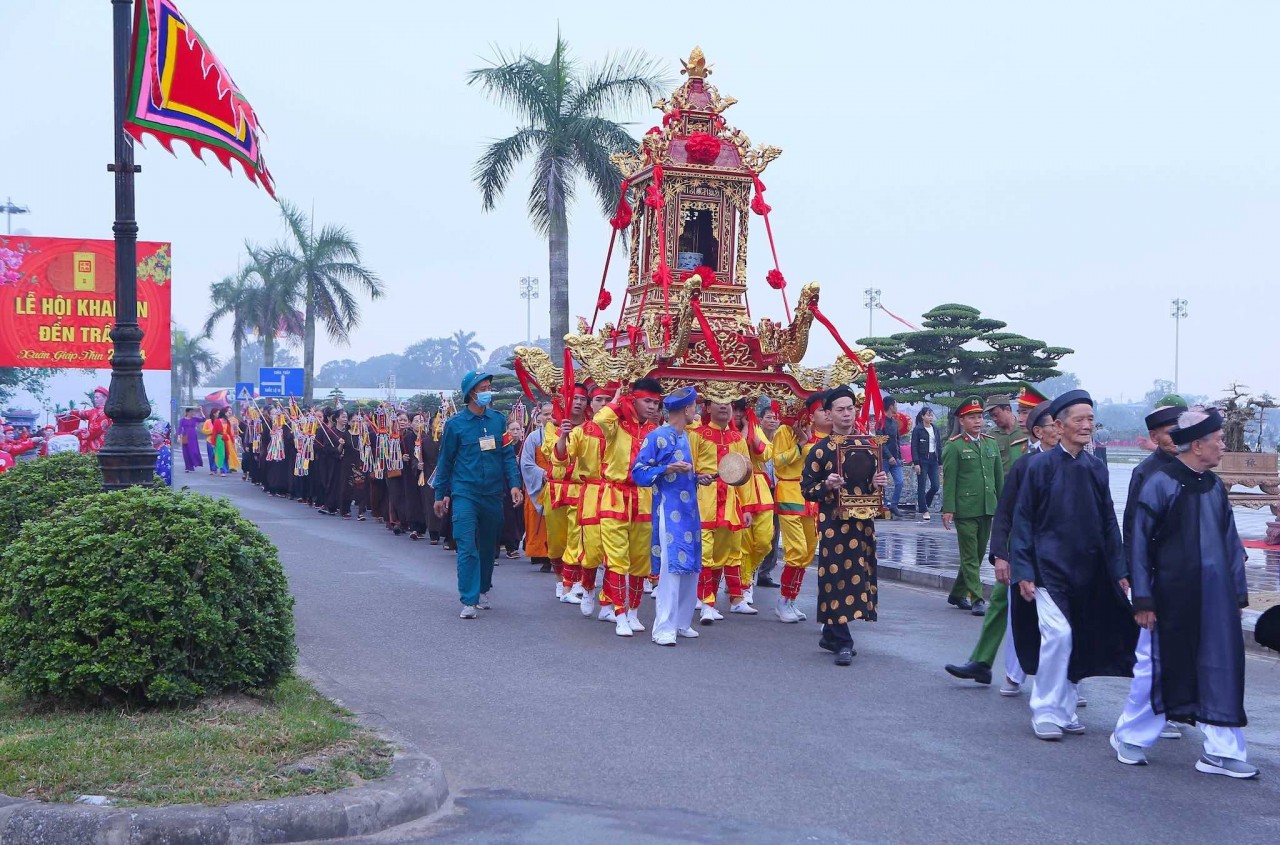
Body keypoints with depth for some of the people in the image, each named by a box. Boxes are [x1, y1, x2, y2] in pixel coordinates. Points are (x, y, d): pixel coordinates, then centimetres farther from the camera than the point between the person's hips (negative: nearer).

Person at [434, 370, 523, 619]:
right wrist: (441, 494, 8)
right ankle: (469, 601, -10)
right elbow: (446, 460, 4)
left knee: (488, 546, 14)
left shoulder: (498, 420, 4)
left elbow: (508, 455, 7)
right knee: (467, 547, -10)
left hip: (493, 494, 3)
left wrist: (514, 484, -5)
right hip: (465, 493, -3)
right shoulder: (456, 424, -3)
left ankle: (483, 591, 31)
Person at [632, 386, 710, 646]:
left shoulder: (684, 436, 14)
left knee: (690, 566, 10)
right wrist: (668, 469, -22)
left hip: (689, 510, 8)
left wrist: (697, 478, 7)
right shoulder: (656, 437, -10)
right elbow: (638, 472, -11)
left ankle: (681, 622, 21)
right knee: (671, 566, -12)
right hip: (669, 511, -8)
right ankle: (664, 627, -7)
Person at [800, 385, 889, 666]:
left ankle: (831, 634, 22)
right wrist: (826, 486, -19)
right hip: (833, 523, -5)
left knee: (858, 575, 8)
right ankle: (842, 642, -4)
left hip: (863, 521, 5)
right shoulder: (820, 449, -2)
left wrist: (880, 483, -1)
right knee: (836, 577, -7)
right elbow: (806, 488, -1)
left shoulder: (868, 445, 11)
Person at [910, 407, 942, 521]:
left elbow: (939, 446, 14)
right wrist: (916, 463, -14)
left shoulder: (936, 429, 11)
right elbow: (914, 447, -7)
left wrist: (941, 461, 7)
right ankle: (924, 510, 6)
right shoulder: (917, 430, -4)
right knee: (922, 486, -1)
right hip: (922, 460, -5)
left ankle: (922, 504, 21)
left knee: (935, 486, -2)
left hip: (933, 460, 5)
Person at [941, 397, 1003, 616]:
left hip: (987, 508, 6)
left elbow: (999, 477, 16)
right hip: (965, 509, -6)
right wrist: (948, 509, -11)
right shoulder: (954, 447, -4)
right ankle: (977, 600, -3)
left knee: (978, 554, 12)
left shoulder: (991, 444, 13)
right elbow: (949, 480, -7)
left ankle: (957, 594, 25)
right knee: (970, 557, -4)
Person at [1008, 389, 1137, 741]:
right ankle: (1046, 712, -3)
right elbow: (1023, 521, -4)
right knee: (1057, 634, -15)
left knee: (1077, 642, 9)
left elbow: (1108, 522, 12)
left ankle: (1064, 709, 21)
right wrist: (1023, 571, -9)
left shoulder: (1096, 468, 6)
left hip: (1088, 573, 5)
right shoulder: (1041, 466, -6)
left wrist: (1119, 570, 7)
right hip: (1050, 568, -5)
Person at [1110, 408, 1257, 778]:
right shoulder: (1160, 483, -11)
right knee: (1156, 668, 5)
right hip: (1171, 598, -6)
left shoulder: (1215, 487, 8)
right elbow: (1138, 543, -9)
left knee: (1221, 671, 6)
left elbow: (1231, 543, 14)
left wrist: (1238, 592, 11)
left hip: (1215, 599, 6)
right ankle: (1129, 738, 23)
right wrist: (1142, 599, -11)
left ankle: (1221, 751, 15)